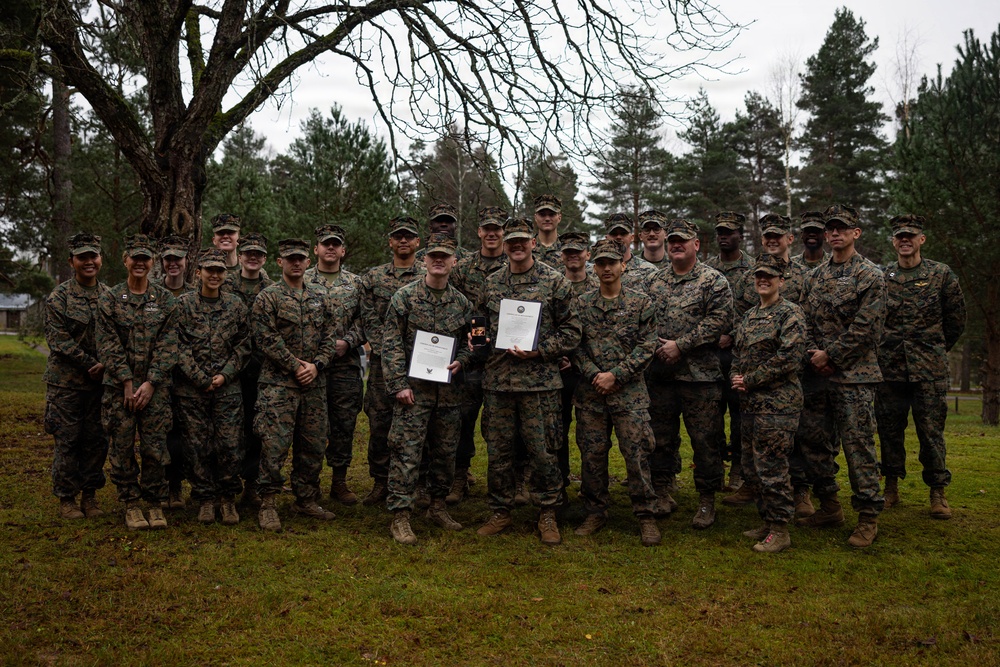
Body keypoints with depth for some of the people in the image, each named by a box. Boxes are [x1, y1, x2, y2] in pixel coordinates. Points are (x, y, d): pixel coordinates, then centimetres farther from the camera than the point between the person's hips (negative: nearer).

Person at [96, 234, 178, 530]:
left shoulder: (165, 300, 5)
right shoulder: (109, 300, 4)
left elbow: (167, 346, -1)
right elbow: (109, 346, -2)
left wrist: (150, 383, -10)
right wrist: (127, 383, -10)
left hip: (155, 386, 0)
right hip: (118, 385, 0)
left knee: (155, 447, 1)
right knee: (122, 447, 4)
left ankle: (155, 504, 14)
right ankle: (131, 505, 15)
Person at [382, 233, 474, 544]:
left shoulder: (462, 303, 9)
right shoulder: (405, 296, -3)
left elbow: (466, 342, 20)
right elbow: (391, 344, -6)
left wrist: (460, 361, -2)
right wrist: (399, 384, -13)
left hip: (449, 389, 5)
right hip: (413, 388, -4)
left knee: (446, 451, 12)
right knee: (406, 451, -7)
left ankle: (438, 506, 27)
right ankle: (400, 516, -2)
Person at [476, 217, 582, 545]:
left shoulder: (555, 281, -1)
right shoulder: (491, 283, 11)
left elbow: (571, 332, -2)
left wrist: (537, 350, -13)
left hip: (539, 381, -4)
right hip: (497, 380, 4)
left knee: (542, 450, 1)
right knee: (498, 450, 9)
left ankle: (548, 513, 16)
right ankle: (501, 511, 24)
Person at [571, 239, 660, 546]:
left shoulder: (640, 303, 2)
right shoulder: (581, 304, 7)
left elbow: (646, 346, -3)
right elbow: (576, 345, 4)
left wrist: (615, 375, -12)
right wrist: (593, 374, -11)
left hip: (629, 393, -2)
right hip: (590, 394, 2)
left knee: (637, 454, -2)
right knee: (592, 455, 8)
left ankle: (645, 515, 9)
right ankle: (595, 513, 22)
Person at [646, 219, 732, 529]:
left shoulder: (714, 280, -3)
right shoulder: (654, 281, 13)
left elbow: (719, 320, -12)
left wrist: (680, 345, -16)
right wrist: (656, 345, -1)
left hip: (700, 375, -4)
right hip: (659, 373, 4)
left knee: (705, 440, 1)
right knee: (661, 436, 11)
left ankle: (706, 501, 12)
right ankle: (662, 494, 24)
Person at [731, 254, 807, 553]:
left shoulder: (790, 314, -8)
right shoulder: (749, 315, 17)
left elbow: (789, 359, -17)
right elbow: (737, 352, 22)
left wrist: (750, 380, -13)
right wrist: (735, 377, 0)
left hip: (777, 404, -8)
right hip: (749, 404, 9)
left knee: (771, 468, -5)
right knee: (751, 469, 14)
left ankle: (780, 531, 6)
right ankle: (767, 522, 27)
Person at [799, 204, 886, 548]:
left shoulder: (870, 275, -4)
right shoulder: (816, 276, 15)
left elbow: (864, 326, -12)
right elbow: (806, 319, 12)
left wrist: (829, 355, -13)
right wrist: (812, 353, -5)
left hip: (854, 375, -7)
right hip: (819, 374, 7)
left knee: (858, 444, -5)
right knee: (815, 443, 10)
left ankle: (868, 517, 5)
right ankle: (829, 507, 24)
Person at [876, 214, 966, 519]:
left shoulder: (942, 274, 2)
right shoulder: (881, 277, 6)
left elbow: (957, 320, 9)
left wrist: (936, 349, 14)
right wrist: (886, 349, 12)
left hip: (929, 369, -2)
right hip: (889, 368, 2)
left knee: (931, 430, 0)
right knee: (889, 429, 8)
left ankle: (938, 491, 10)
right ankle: (891, 487, 20)